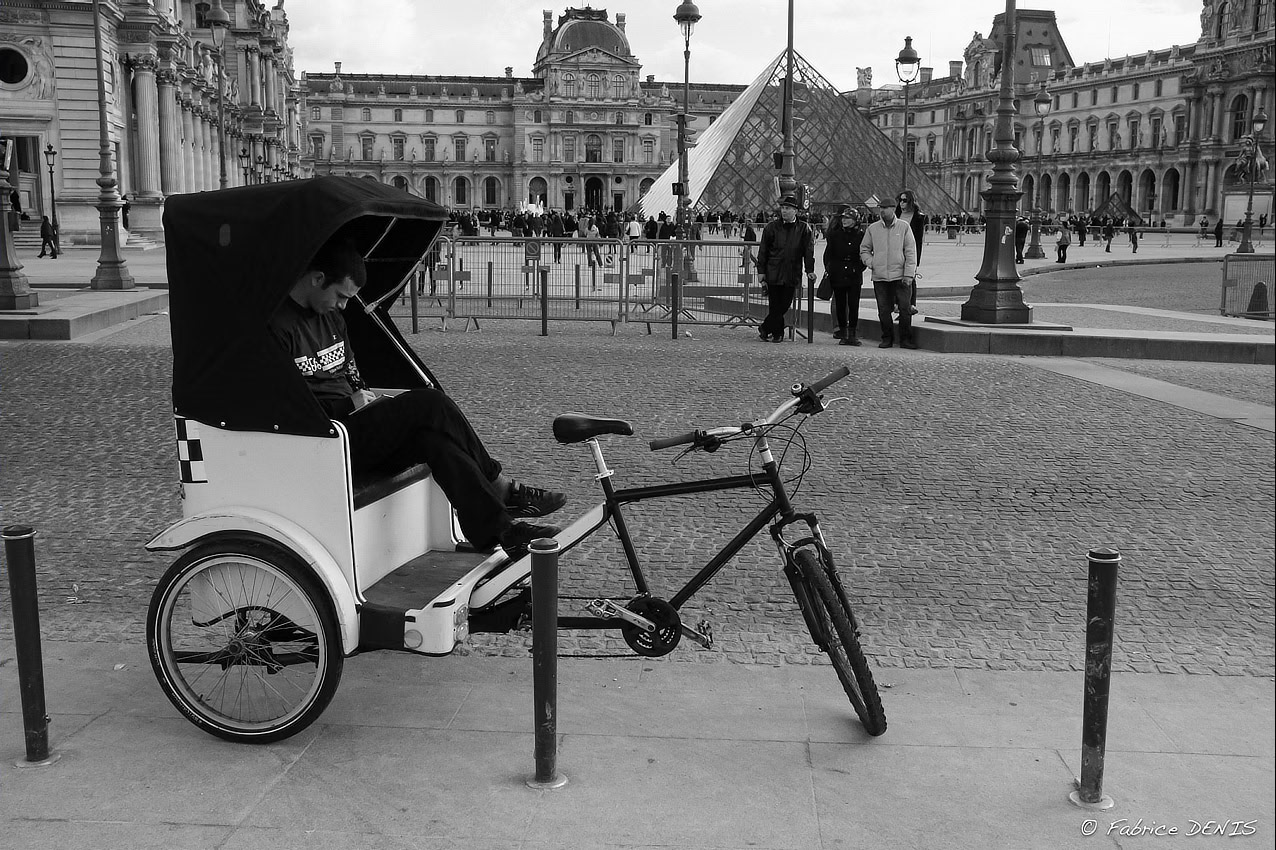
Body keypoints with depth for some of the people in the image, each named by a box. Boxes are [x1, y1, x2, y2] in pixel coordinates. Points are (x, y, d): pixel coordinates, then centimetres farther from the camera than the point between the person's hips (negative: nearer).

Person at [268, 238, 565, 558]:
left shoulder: (331, 318, 19)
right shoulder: (276, 325, -12)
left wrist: (369, 397, 4)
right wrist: (349, 404, -15)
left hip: (351, 426, 9)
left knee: (434, 438, -19)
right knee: (427, 404, -20)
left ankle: (498, 528, -17)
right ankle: (502, 488, -9)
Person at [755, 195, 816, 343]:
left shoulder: (804, 229, 5)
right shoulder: (772, 228, 3)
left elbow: (809, 251, 5)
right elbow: (763, 251, 6)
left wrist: (810, 270, -2)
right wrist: (761, 271, 3)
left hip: (792, 275, 1)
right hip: (773, 273, -1)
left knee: (784, 306, 1)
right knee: (775, 306, -2)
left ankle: (765, 329, 15)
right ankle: (778, 333, 12)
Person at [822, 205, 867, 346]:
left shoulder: (861, 235, 2)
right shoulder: (835, 234, 4)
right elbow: (828, 253, 7)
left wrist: (860, 268, 0)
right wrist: (828, 268, -2)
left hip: (854, 276, -1)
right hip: (837, 275, 1)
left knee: (853, 305, -2)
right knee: (840, 304, 4)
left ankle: (852, 333, 4)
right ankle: (842, 331, 11)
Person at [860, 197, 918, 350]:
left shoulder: (904, 227, 2)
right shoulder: (872, 229, 7)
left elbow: (911, 252, 1)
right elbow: (864, 249, 18)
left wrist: (909, 274, -6)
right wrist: (870, 263, -1)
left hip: (900, 276, -2)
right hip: (879, 277, 2)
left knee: (905, 308, -3)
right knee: (883, 310, 5)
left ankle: (905, 339, 6)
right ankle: (887, 338, 17)